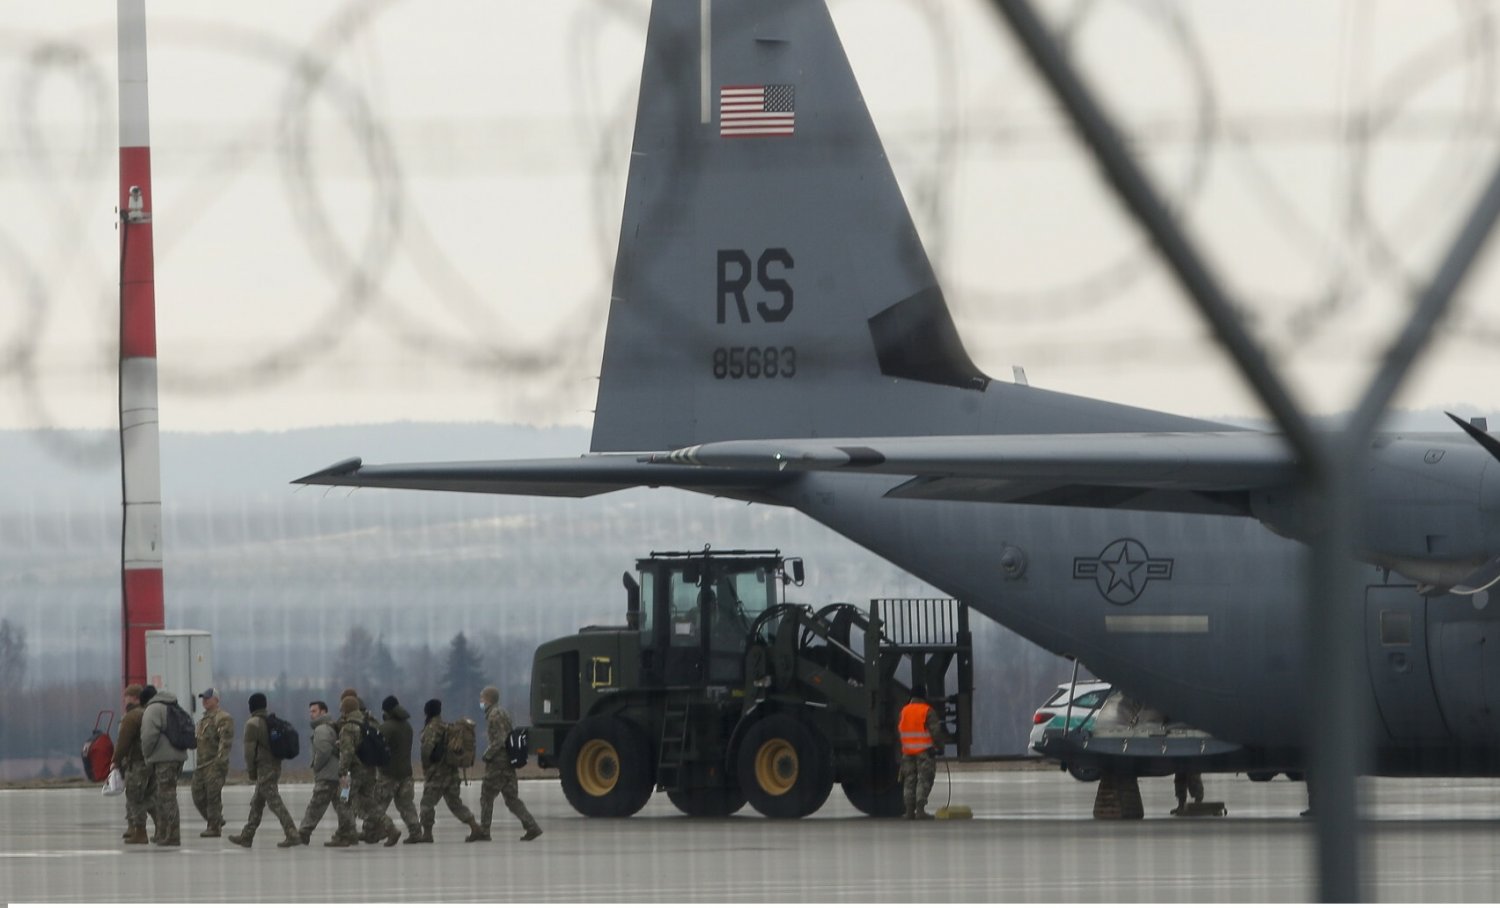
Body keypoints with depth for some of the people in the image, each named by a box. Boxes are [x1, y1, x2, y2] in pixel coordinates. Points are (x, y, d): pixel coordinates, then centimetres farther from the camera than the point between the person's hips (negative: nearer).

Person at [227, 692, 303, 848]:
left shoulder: (252, 723, -11)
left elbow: (250, 748, -13)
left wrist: (250, 770, -3)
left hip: (263, 768, -9)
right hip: (276, 765, 9)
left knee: (275, 802, -10)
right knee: (256, 803, 16)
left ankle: (292, 835, -17)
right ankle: (246, 836, 22)